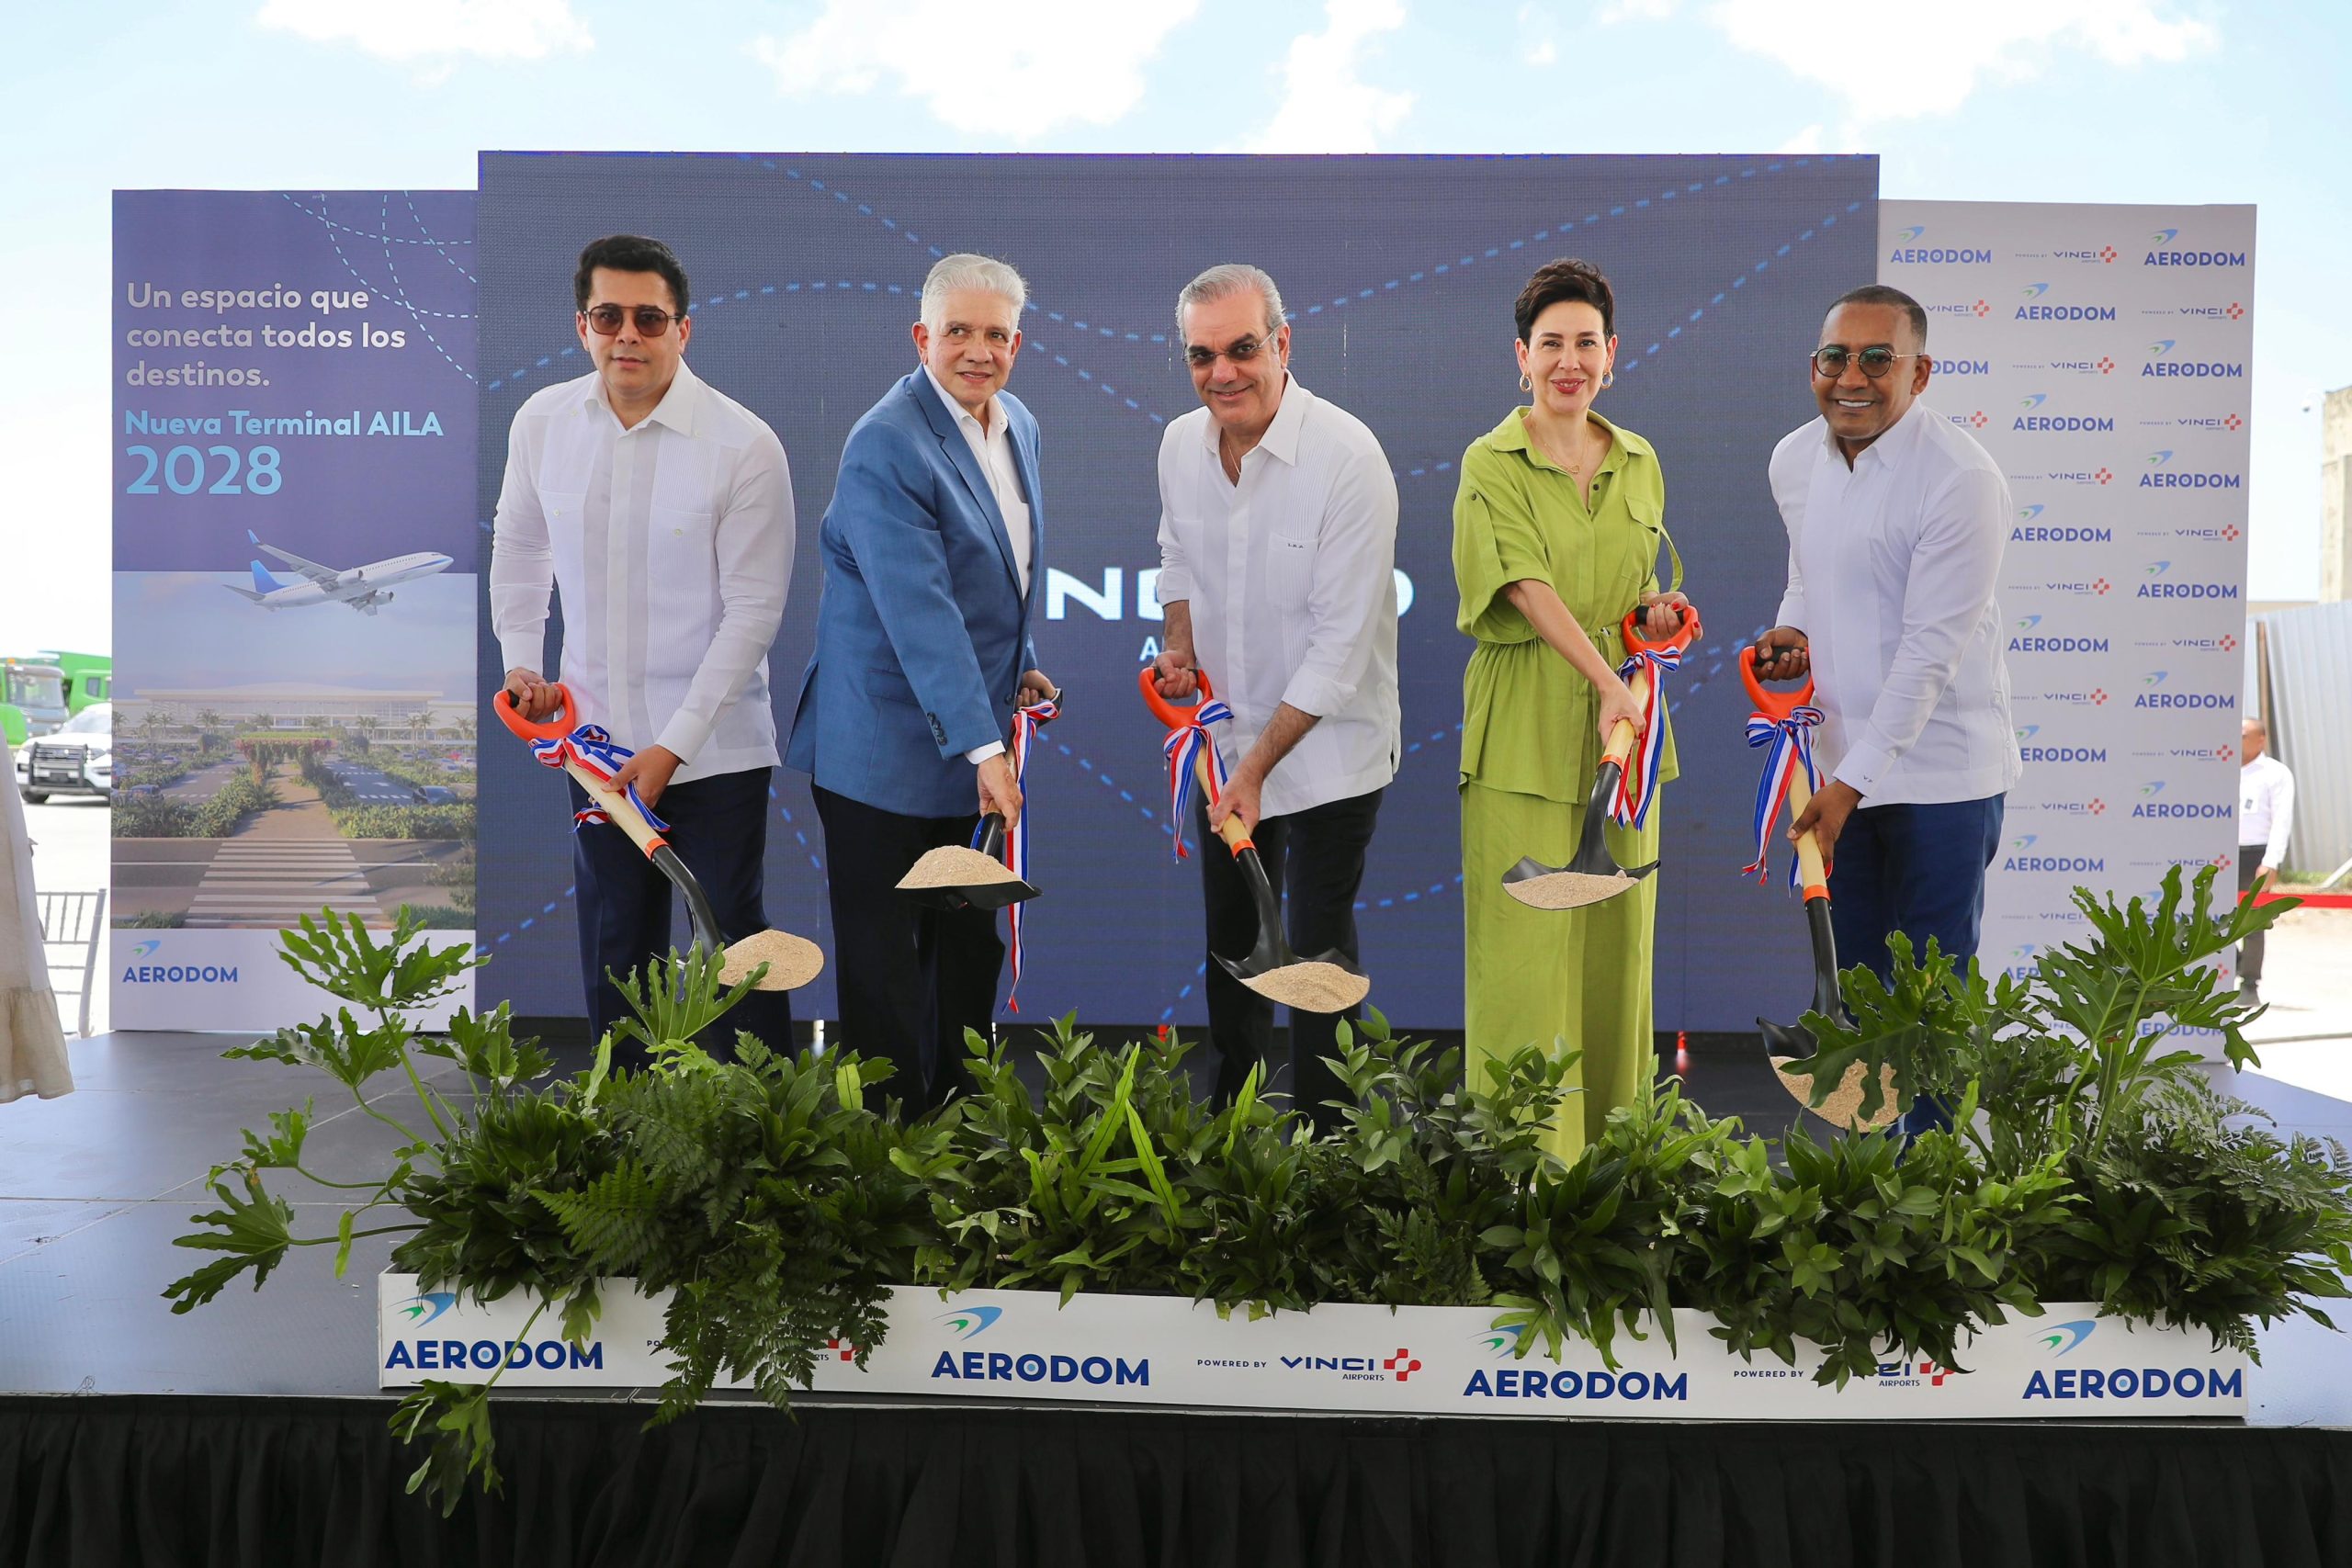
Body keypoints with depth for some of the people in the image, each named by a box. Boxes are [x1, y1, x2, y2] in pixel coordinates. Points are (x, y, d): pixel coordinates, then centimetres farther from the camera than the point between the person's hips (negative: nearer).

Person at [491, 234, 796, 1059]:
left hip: (714, 747, -4)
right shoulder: (541, 421, 0)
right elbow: (517, 543, 18)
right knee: (614, 943, 16)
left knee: (734, 941, 4)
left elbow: (754, 610, -13)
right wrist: (521, 659, 7)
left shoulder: (745, 445, -15)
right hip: (597, 740, 5)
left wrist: (675, 746, -15)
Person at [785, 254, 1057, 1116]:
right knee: (884, 957, 5)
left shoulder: (1018, 427, 8)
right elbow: (920, 611, -27)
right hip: (890, 744, -8)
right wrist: (981, 745, -31)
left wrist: (1020, 664, 15)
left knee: (972, 942, 17)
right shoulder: (885, 447, -19)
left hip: (975, 730, 8)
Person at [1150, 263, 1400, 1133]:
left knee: (1318, 947, 3)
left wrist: (1259, 765, -22)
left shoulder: (1349, 457, -22)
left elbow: (1341, 644, -22)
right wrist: (1181, 645, -1)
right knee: (1229, 933, 19)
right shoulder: (1181, 445, -3)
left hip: (1328, 747, -6)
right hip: (1222, 735, 6)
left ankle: (1320, 1133, 21)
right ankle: (1231, 1112, 38)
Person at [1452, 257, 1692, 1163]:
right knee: (1526, 936, -3)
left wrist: (1660, 611, 0)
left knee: (1618, 930, 10)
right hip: (1526, 728, -5)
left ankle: (1612, 1131, 24)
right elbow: (1532, 590, -17)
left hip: (1622, 720, 5)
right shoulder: (1492, 463, -5)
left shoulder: (1639, 462, 12)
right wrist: (1607, 682, -28)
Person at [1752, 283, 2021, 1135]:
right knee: (1857, 971, 17)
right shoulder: (1794, 459, 3)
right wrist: (1793, 630, -3)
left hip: (1940, 769, -6)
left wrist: (1851, 782, -20)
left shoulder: (1962, 479, -19)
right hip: (1844, 758, 7)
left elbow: (1931, 651, -20)